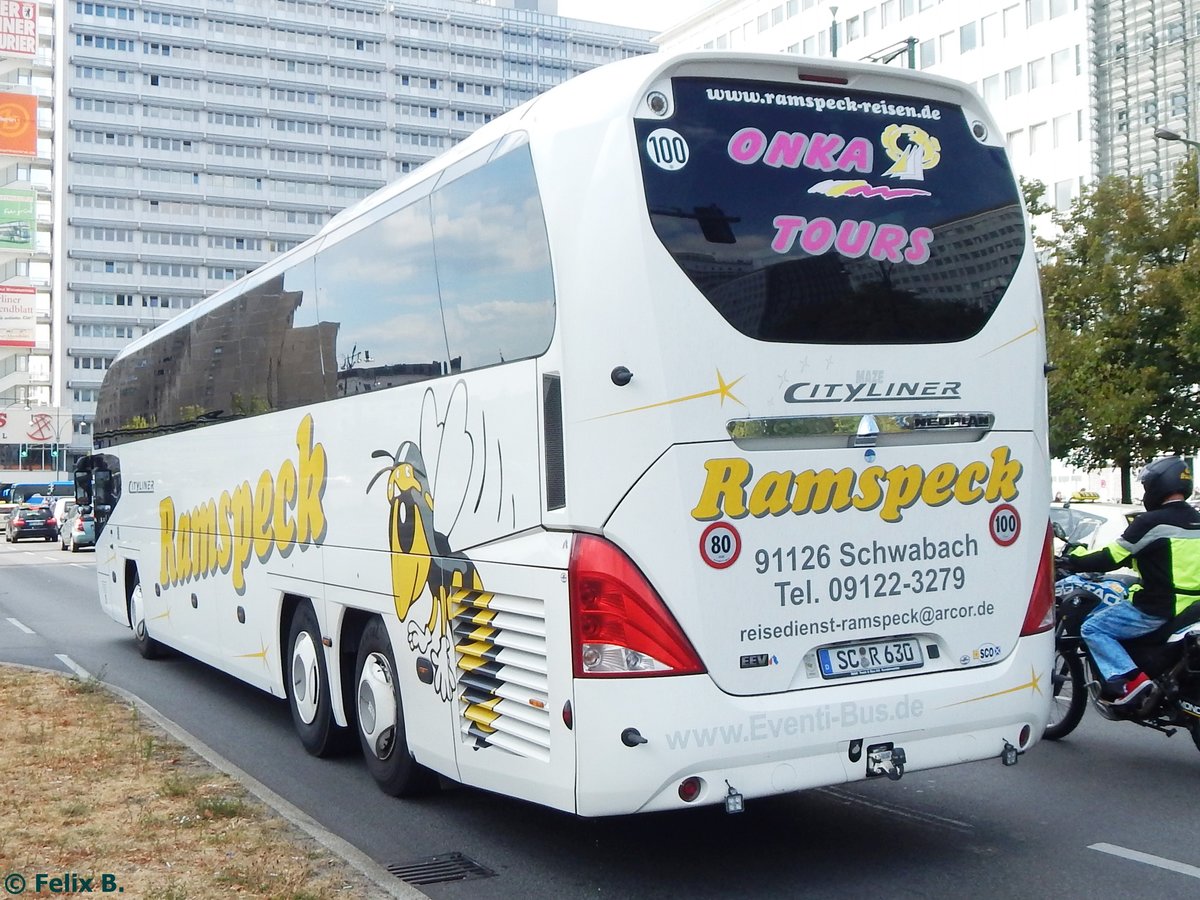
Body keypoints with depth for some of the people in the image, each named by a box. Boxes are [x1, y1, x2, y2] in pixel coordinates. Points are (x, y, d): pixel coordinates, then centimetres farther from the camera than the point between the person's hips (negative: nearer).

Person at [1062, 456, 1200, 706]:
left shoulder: (1152, 522, -15)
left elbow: (1114, 557, -12)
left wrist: (1075, 559, 3)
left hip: (1157, 608, -9)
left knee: (1093, 628, -3)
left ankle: (1129, 679, -17)